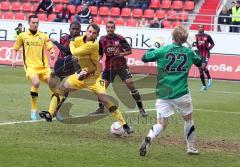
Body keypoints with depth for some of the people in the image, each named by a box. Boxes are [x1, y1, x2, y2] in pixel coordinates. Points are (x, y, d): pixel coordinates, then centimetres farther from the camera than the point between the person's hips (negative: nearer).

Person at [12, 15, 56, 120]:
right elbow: (16, 48, 19)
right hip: (30, 66, -3)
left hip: (44, 66, 3)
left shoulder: (43, 36, 10)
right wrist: (14, 59, 6)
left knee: (53, 84, -4)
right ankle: (34, 110, -14)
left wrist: (52, 53, -17)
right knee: (36, 83, -28)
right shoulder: (22, 36, 8)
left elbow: (50, 47, 5)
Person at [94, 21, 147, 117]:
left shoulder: (120, 38, -8)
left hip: (121, 66, -2)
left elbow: (129, 51, -3)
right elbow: (100, 54, 9)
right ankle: (101, 108, 17)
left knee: (131, 85, -9)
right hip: (109, 67, 3)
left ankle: (141, 109, -3)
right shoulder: (102, 40, 0)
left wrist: (121, 54, -20)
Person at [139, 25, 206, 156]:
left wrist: (153, 50, 17)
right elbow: (201, 65, 19)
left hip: (163, 94, 0)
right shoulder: (189, 52, 2)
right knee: (188, 119, 22)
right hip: (181, 94, 0)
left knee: (161, 123, 0)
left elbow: (144, 58, 1)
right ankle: (191, 148, 30)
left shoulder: (162, 50, -4)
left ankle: (148, 139, -29)